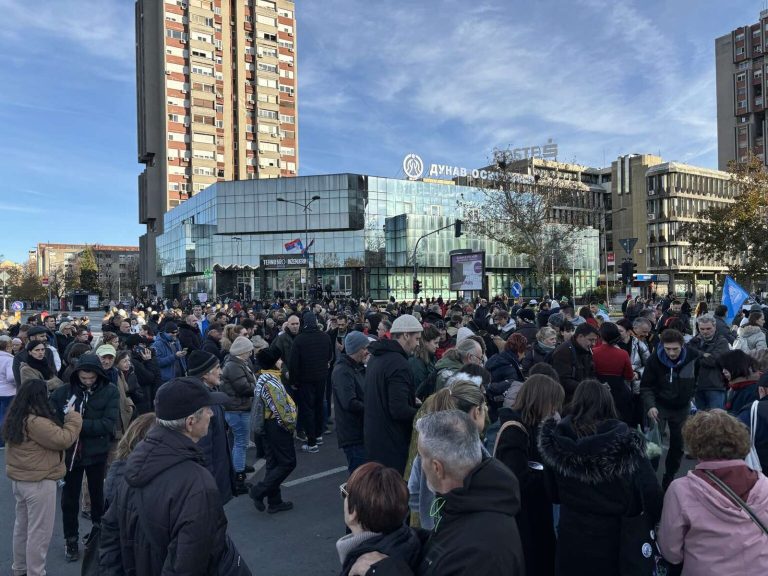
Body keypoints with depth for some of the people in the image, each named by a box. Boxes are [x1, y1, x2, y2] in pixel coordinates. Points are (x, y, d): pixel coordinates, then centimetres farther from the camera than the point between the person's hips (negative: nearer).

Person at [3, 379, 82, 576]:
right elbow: (64, 439, -22)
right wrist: (72, 417, -12)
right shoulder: (36, 423, -27)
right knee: (39, 531, 4)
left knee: (22, 526, 24)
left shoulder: (15, 419, 4)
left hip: (18, 479, 10)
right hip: (38, 483, -10)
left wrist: (63, 417, -2)